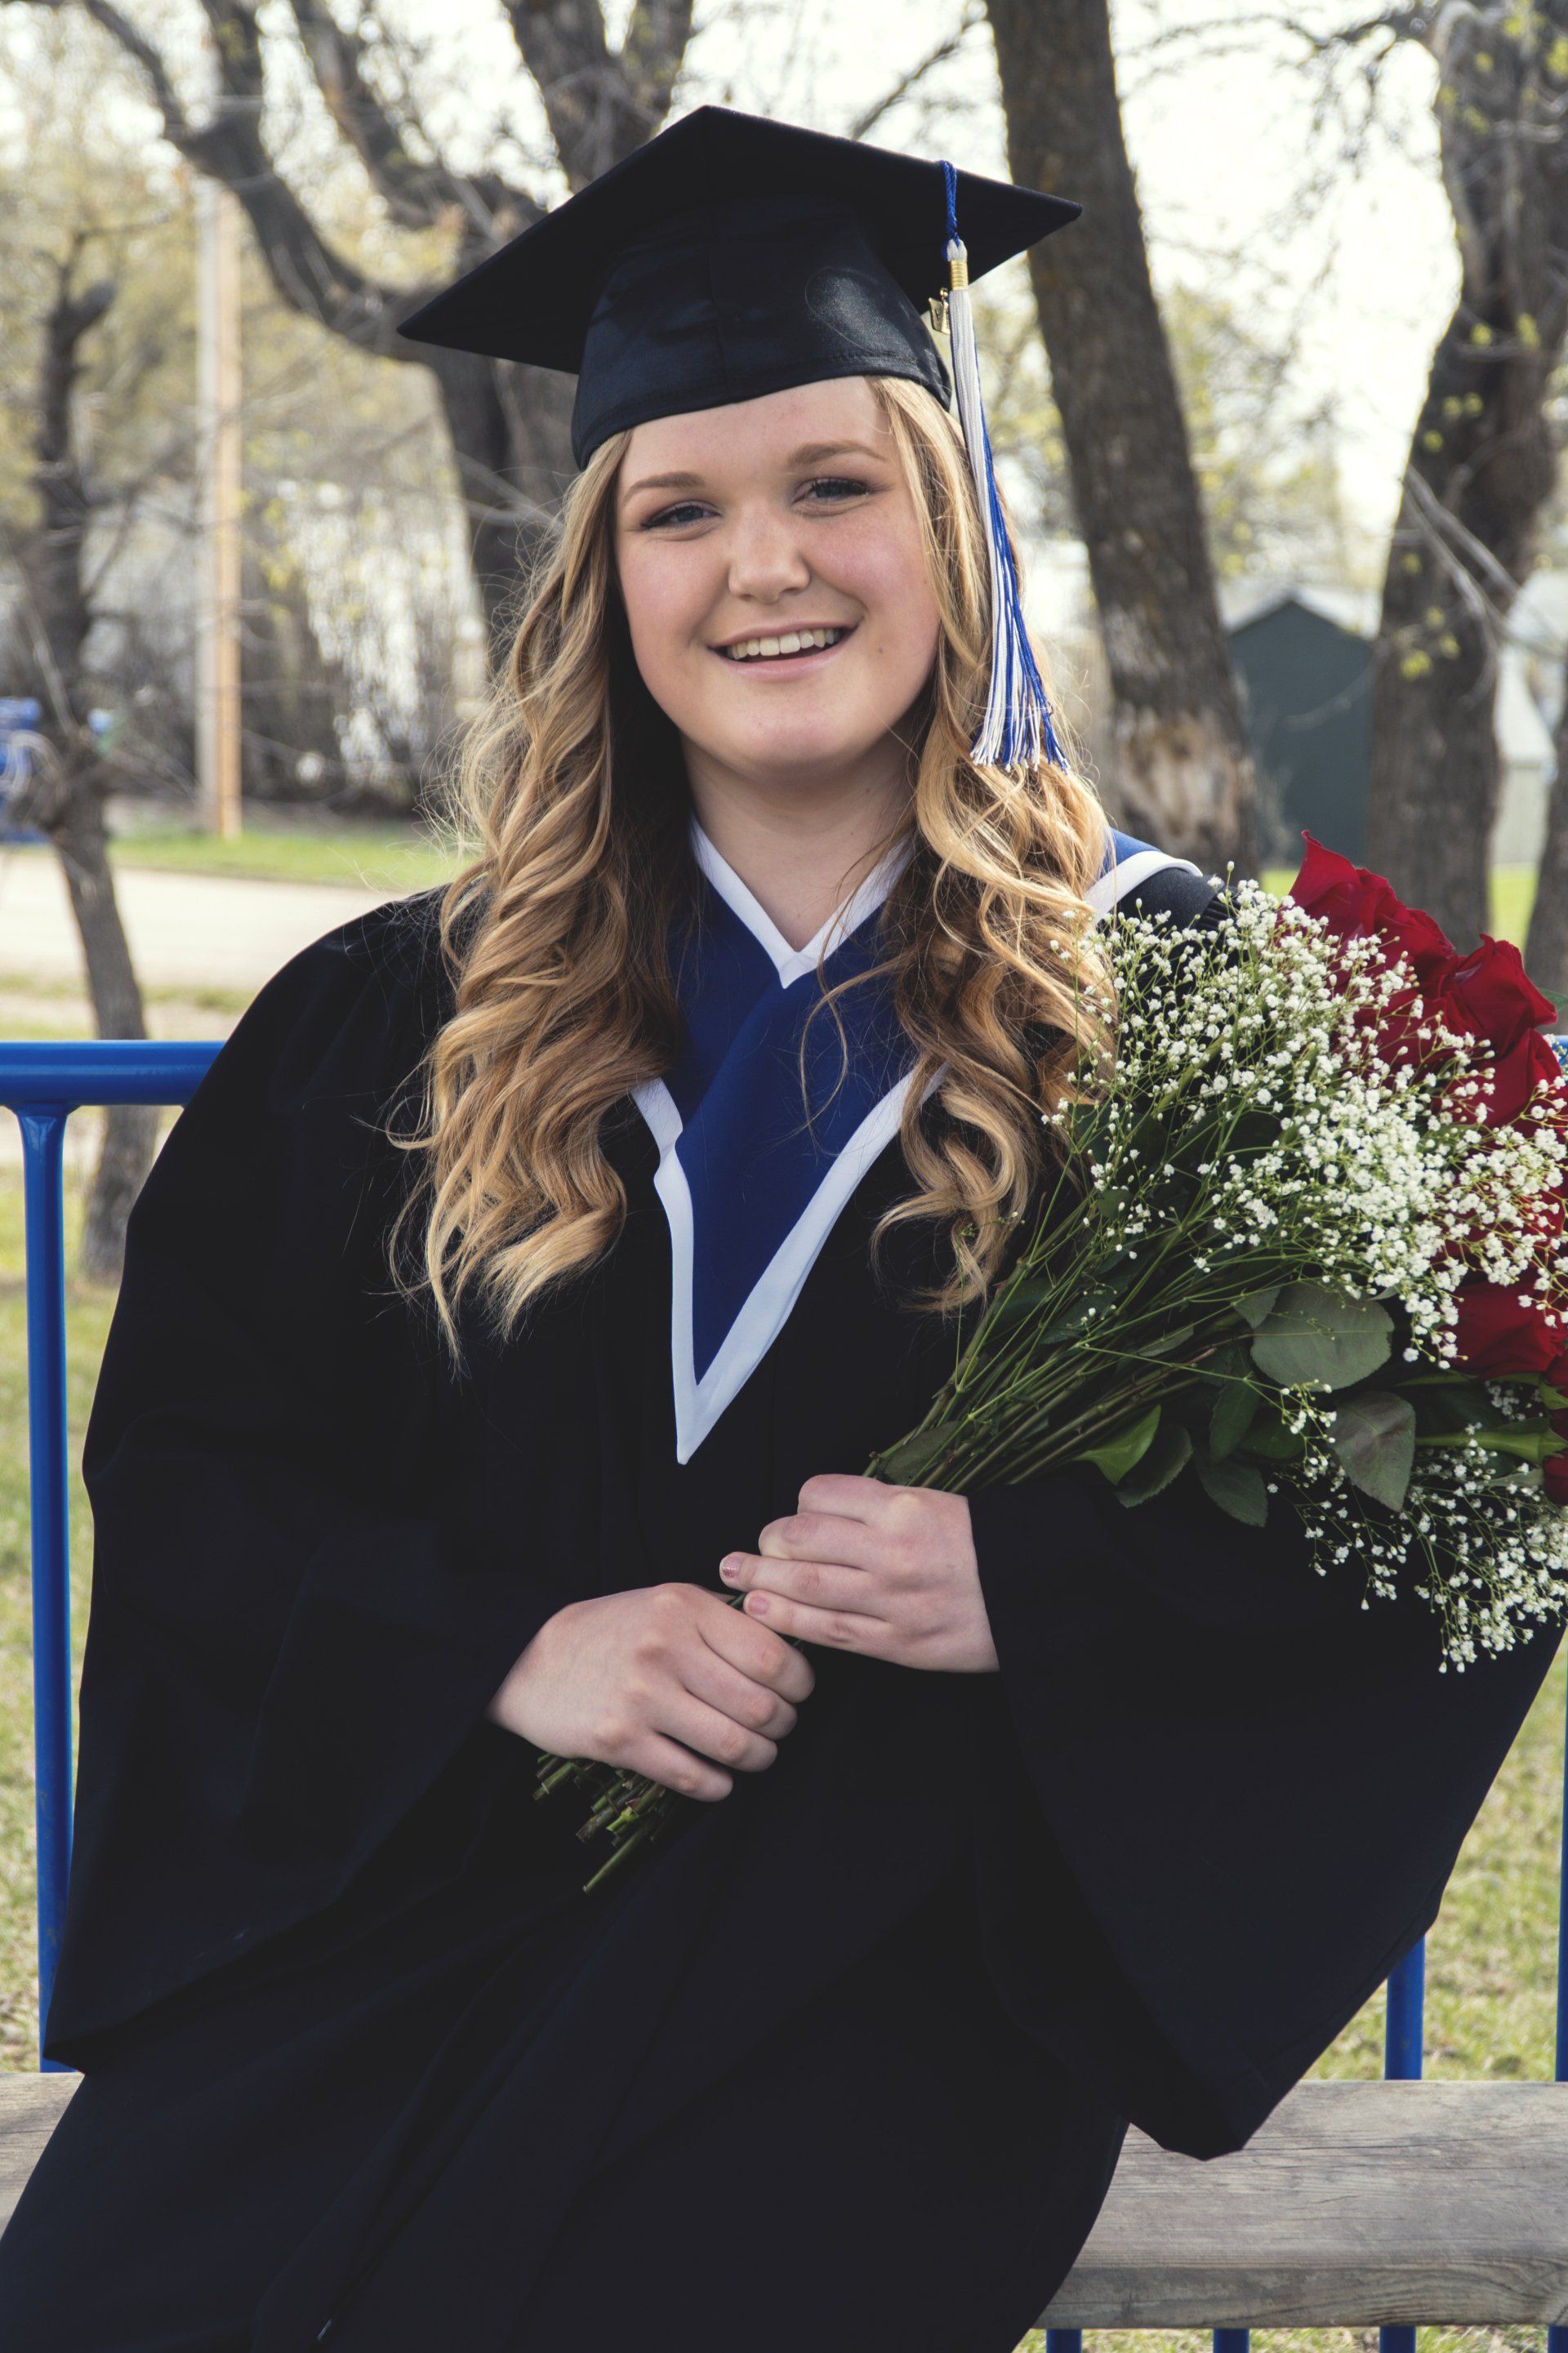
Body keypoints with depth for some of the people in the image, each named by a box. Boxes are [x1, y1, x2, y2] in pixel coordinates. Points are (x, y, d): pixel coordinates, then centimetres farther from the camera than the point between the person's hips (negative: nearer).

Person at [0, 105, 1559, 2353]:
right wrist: (507, 1651, -10)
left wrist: (1037, 1590, -15)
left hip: (898, 1945, -2)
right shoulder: (406, 1019, 9)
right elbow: (185, 1459, 7)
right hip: (423, 1882, 2)